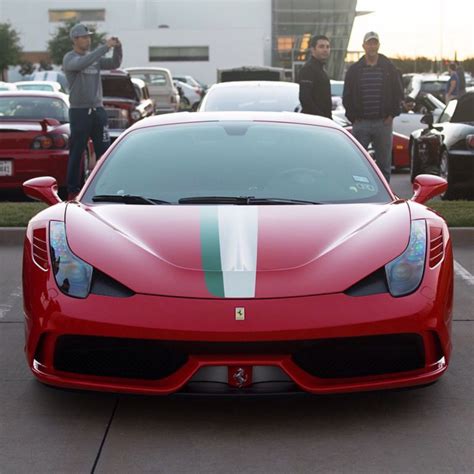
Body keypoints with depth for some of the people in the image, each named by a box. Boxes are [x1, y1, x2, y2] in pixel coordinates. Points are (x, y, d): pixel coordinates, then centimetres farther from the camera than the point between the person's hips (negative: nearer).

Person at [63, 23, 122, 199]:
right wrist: (105, 47, -27)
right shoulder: (69, 58, -6)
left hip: (98, 110, 5)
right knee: (76, 153, 0)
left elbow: (114, 64, 3)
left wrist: (117, 48, -15)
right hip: (79, 111, -5)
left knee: (104, 151, 5)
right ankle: (73, 191, 5)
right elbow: (82, 63, -26)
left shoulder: (95, 57, 11)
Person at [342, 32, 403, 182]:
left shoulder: (389, 68, 6)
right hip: (361, 123, 0)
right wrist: (353, 117, -1)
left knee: (384, 163, 5)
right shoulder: (354, 70, 6)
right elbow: (347, 96, 7)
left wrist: (392, 114, -1)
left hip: (383, 123, 0)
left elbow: (398, 93, 9)